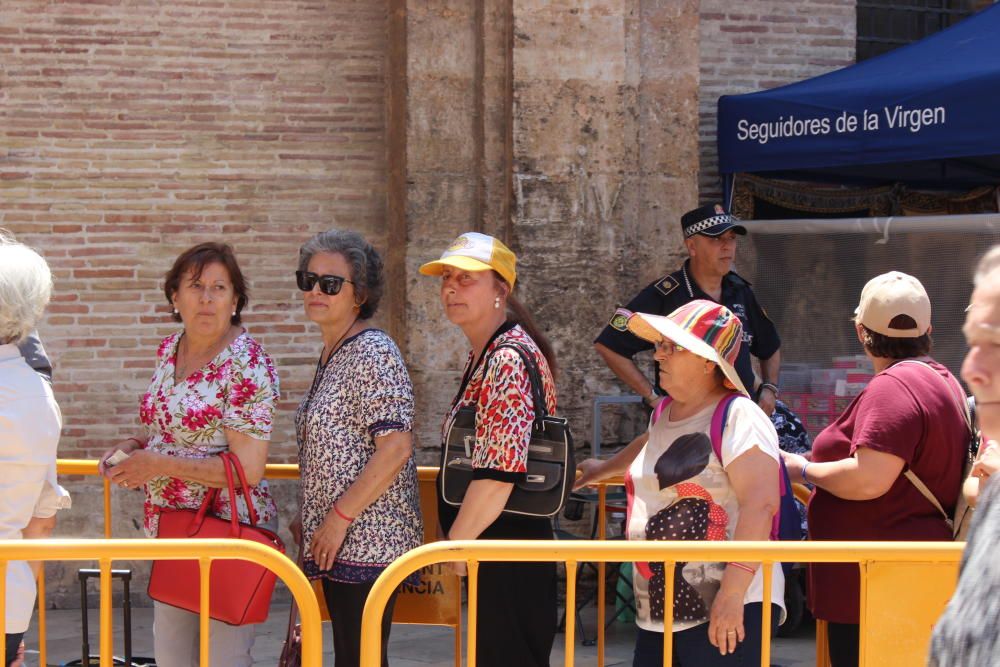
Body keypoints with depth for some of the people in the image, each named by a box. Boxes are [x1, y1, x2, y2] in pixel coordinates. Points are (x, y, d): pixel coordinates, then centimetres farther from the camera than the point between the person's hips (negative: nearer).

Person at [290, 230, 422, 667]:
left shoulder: (373, 353, -13)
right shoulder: (331, 355, 16)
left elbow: (395, 448, -20)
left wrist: (339, 517, -18)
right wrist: (311, 518, 19)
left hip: (368, 542, -10)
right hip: (339, 541, 10)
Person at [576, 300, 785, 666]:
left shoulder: (738, 418, -11)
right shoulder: (665, 414, 16)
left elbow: (760, 504, -21)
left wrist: (733, 592, -27)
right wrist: (604, 469, 56)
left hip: (725, 614, -8)